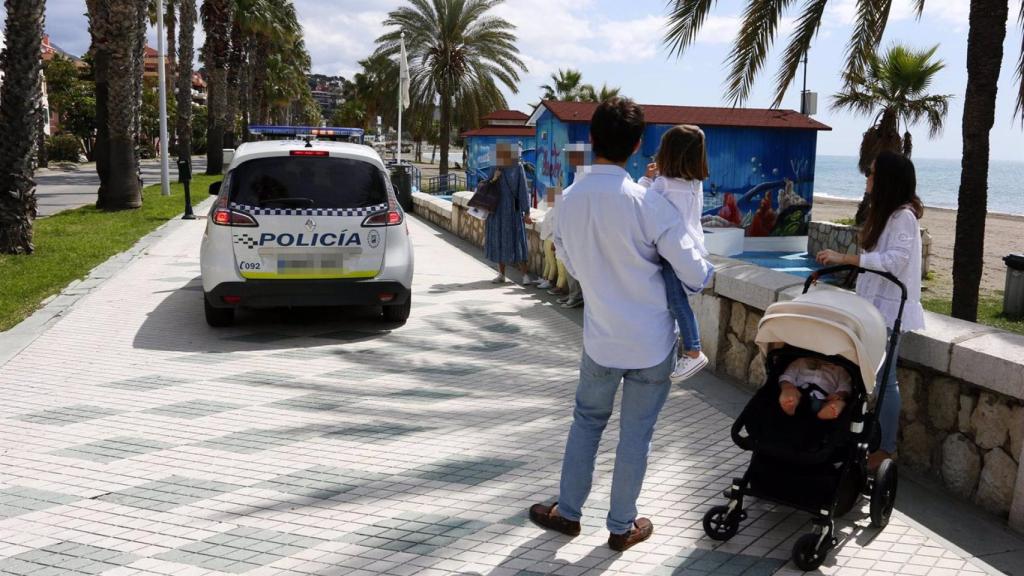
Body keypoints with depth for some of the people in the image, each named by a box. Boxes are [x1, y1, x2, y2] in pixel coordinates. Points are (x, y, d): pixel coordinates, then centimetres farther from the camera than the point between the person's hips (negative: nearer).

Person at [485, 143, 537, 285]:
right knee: (498, 241, 7)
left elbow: (523, 189, -6)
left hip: (512, 210, -5)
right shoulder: (496, 168, 8)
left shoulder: (517, 168, -5)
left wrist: (526, 212, -9)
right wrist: (493, 179, -12)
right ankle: (501, 274, 16)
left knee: (515, 241, -9)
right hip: (496, 210, 5)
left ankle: (525, 275, -7)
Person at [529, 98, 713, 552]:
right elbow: (695, 274, -15)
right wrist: (702, 275, 7)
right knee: (636, 433, 10)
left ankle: (567, 511, 31)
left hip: (601, 337, 3)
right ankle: (622, 526, 24)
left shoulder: (568, 200, -5)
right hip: (652, 341, -3)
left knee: (587, 421, 21)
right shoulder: (646, 202, -20)